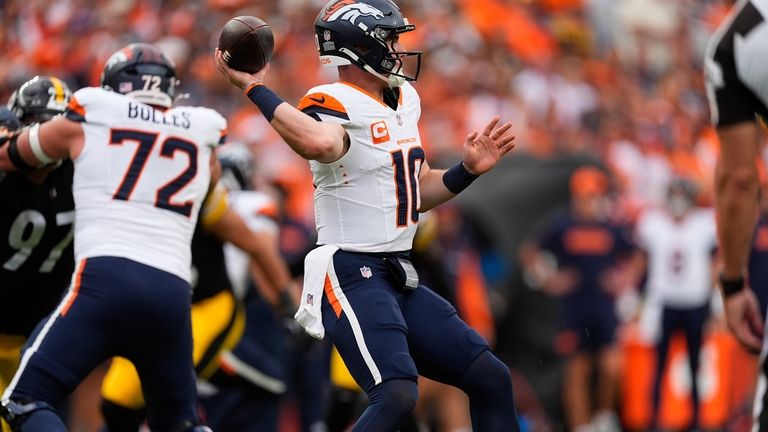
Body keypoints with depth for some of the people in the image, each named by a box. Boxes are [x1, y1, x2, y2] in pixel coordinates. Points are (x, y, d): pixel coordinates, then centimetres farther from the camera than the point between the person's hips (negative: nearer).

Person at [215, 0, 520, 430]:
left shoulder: (404, 100, 14)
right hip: (353, 276, -9)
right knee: (397, 395, -26)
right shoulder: (334, 104, -14)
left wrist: (468, 170, 10)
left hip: (400, 278, 9)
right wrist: (255, 88, -32)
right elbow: (320, 143, -41)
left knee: (492, 381, 9)